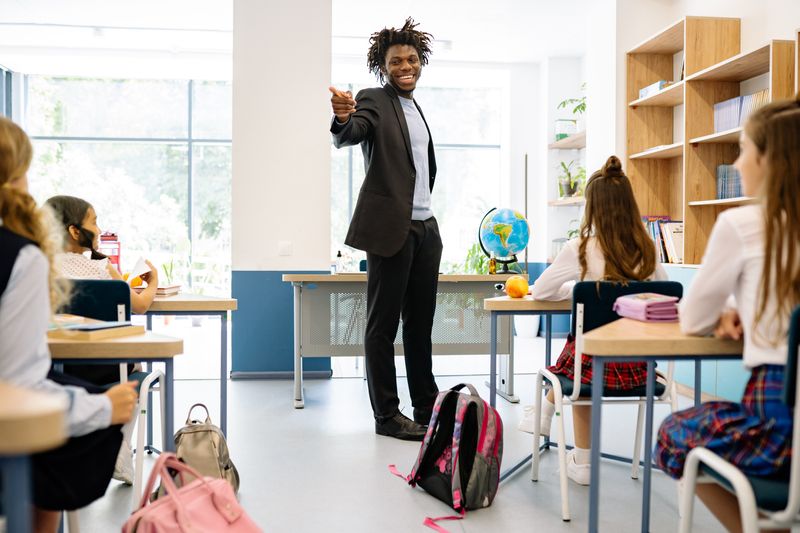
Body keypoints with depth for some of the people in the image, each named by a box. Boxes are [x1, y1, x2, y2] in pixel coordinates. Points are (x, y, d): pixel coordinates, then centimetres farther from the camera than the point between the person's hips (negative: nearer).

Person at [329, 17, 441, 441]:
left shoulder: (415, 109, 19)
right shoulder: (374, 101, -4)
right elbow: (348, 136, -24)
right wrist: (342, 118, -45)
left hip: (425, 226, 8)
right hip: (391, 227, -8)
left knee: (421, 322, 12)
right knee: (383, 324, -1)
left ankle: (428, 409, 21)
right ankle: (387, 416, 7)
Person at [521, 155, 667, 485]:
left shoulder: (581, 248, -12)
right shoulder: (646, 249, -1)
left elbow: (540, 291, -3)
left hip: (600, 363, -4)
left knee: (576, 351, 30)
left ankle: (582, 463, 42)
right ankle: (544, 415, 47)